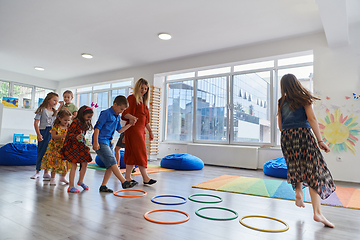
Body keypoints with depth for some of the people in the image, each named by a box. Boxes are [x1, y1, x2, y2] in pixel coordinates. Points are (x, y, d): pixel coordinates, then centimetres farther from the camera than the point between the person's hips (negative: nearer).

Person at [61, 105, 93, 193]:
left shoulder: (85, 123, 12)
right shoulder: (76, 122, -14)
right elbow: (69, 134, -17)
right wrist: (76, 137, -35)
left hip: (81, 146, 8)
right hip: (73, 146, -8)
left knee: (85, 164, 9)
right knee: (74, 166, -5)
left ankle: (80, 181, 30)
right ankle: (71, 186, 5)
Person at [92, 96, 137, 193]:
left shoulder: (117, 117, 14)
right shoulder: (106, 113, -11)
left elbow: (119, 130, 23)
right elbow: (97, 127, -15)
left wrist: (130, 124, 12)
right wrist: (95, 142, -20)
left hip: (108, 142, 9)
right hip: (101, 142, -9)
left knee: (111, 165, 5)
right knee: (112, 162, -15)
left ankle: (103, 186, 13)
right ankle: (124, 182, -18)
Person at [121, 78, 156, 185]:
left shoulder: (143, 101, 22)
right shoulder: (132, 98, -3)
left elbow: (146, 119, 24)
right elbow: (126, 113, -15)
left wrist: (150, 131, 21)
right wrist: (131, 117, -36)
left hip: (140, 130, 8)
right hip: (133, 129, -8)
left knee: (133, 154, 8)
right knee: (140, 152, -11)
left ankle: (127, 177, 14)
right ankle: (145, 177, -9)